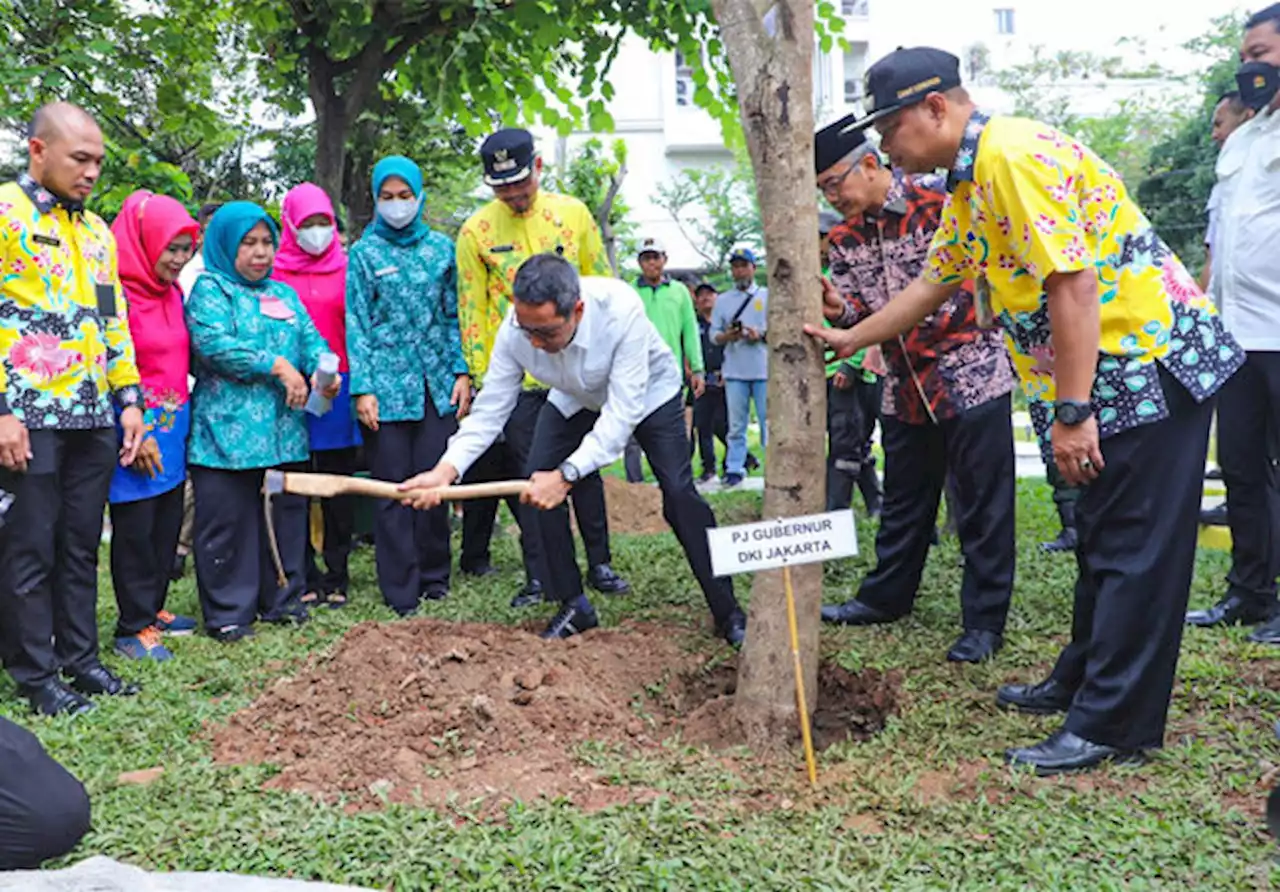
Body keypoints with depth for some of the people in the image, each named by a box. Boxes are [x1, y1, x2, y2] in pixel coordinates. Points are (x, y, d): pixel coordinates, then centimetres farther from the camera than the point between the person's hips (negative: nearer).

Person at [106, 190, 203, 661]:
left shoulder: (174, 292, 10)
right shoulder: (118, 294, -13)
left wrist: (184, 419, 13)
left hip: (173, 428, 7)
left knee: (167, 525, 13)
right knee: (135, 529, 1)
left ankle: (153, 607, 27)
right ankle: (134, 627, 10)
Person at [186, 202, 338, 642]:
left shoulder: (283, 293, 19)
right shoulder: (210, 289, -2)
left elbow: (310, 337, 12)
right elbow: (214, 344, -16)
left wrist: (321, 367, -11)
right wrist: (277, 366, -17)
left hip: (285, 431, 7)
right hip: (228, 431, -6)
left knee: (286, 515, 12)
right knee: (228, 522, -1)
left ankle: (282, 599, 25)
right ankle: (227, 612, 9)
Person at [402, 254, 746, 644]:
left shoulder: (620, 309, -43)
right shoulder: (514, 331, -30)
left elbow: (623, 411, -42)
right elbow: (490, 410, -24)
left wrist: (567, 474, -50)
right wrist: (446, 470, -39)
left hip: (648, 392, -4)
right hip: (575, 399, 4)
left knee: (679, 492, -16)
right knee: (538, 485, -9)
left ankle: (728, 613, -2)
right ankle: (573, 605, 7)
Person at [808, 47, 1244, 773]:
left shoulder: (1013, 155, -19)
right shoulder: (969, 185, 13)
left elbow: (1073, 284, -25)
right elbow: (934, 283, 25)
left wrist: (1071, 412, -24)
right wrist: (850, 339, 29)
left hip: (1151, 359, -10)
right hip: (1117, 374, 10)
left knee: (1134, 550, -3)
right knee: (1103, 541, 17)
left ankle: (1113, 726, 6)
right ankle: (1083, 684, 31)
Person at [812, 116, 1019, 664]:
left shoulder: (939, 199, -13)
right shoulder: (846, 238, 5)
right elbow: (858, 311, 5)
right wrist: (838, 306, -17)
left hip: (971, 375, -6)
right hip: (904, 386, 6)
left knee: (981, 505, 1)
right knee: (903, 499, 18)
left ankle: (984, 621, 11)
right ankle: (886, 596, 33)